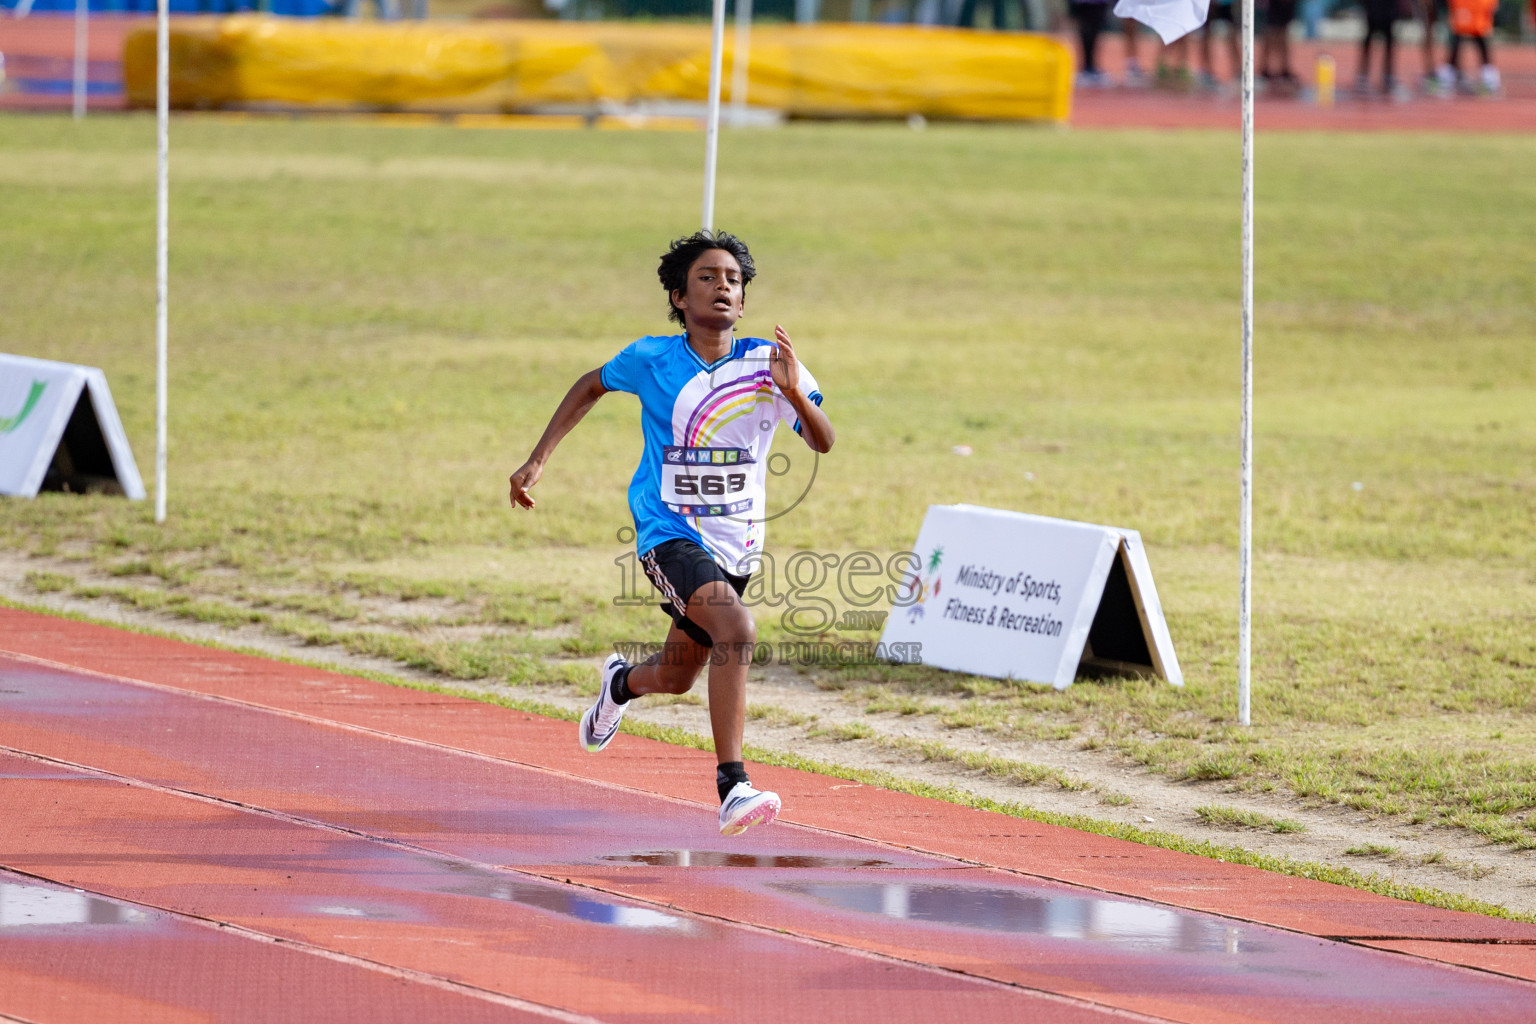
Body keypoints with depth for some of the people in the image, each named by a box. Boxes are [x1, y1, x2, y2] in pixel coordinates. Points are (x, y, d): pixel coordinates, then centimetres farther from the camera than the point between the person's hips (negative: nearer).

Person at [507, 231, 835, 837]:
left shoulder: (766, 361, -7)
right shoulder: (652, 360, -8)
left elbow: (822, 442, -15)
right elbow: (590, 387, 12)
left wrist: (796, 394, -35)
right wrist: (537, 461, 8)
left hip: (736, 540, 4)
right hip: (669, 532, -4)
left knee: (676, 676, 21)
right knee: (736, 629, -31)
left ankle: (622, 683, 59)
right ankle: (732, 787, -32)